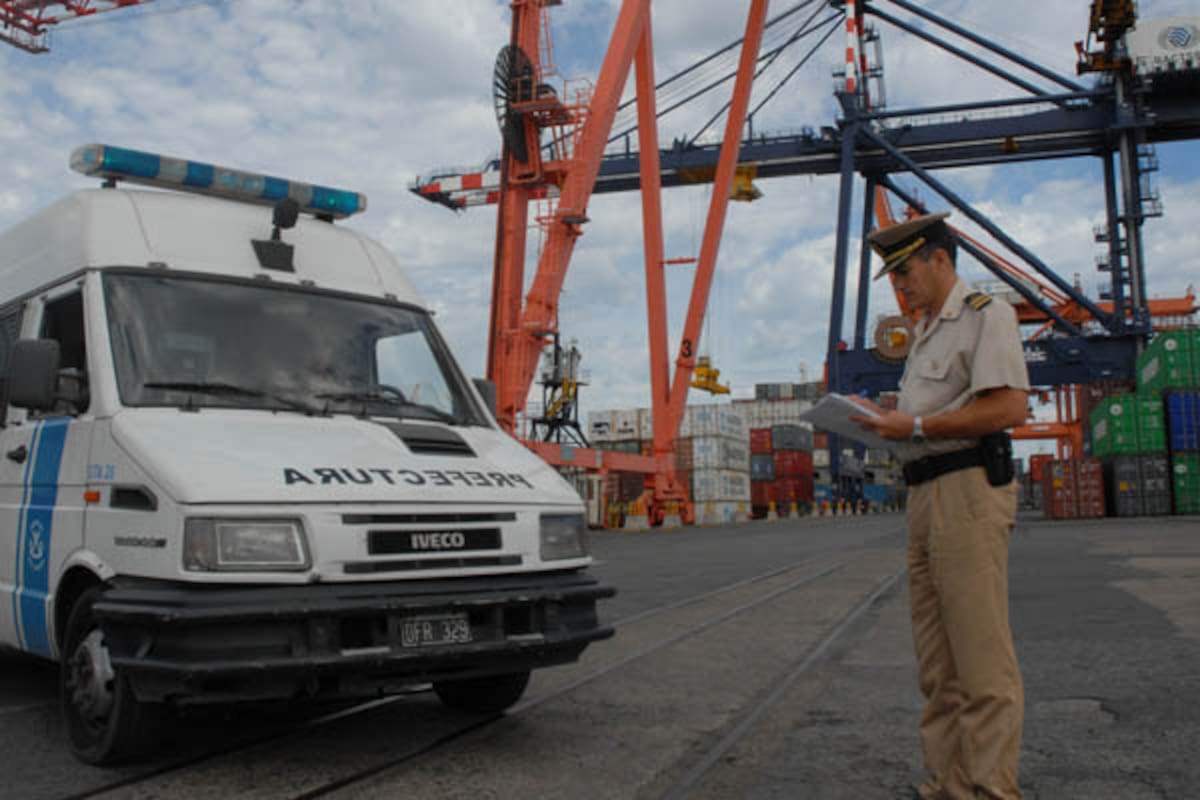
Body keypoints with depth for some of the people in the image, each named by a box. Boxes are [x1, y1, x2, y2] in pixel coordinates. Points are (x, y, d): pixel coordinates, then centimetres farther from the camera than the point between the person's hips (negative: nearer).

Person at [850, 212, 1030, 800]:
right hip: (924, 494, 9)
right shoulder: (926, 333, 24)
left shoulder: (985, 315, -3)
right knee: (937, 661, 10)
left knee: (981, 656, -8)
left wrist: (914, 427, -15)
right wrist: (884, 419, 9)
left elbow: (1009, 406, -16)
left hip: (968, 489, -9)